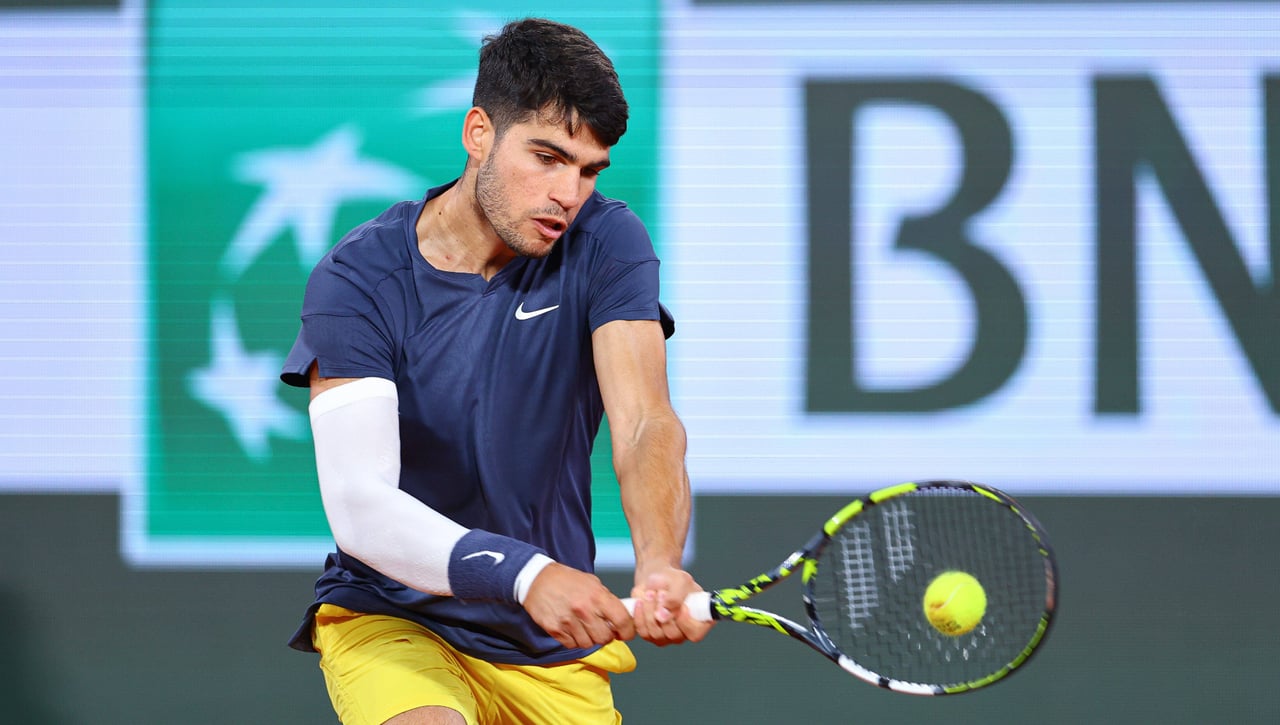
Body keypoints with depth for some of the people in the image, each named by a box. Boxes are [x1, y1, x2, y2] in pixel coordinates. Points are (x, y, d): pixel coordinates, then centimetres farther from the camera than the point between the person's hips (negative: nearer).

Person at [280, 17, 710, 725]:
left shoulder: (606, 243, -6)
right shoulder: (356, 280, -15)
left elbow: (645, 424, -21)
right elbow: (359, 507, -25)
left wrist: (658, 566, -43)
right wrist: (524, 574, -41)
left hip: (555, 644, 5)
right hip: (392, 614, -4)